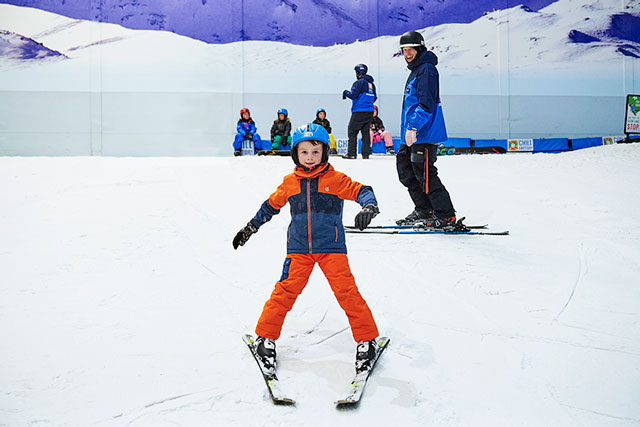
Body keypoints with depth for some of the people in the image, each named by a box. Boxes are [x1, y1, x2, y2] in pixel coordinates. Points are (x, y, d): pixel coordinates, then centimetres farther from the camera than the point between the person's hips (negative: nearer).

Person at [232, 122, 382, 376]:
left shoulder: (336, 180, -1)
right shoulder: (290, 183, 8)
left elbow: (361, 191, -4)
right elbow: (271, 205, 20)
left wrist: (369, 207, -26)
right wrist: (249, 229, 25)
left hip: (331, 248, -2)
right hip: (298, 249, 2)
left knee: (347, 292, -7)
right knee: (285, 291, -6)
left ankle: (366, 340, 5)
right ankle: (266, 338, 9)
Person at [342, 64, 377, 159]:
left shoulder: (359, 82, -11)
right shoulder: (371, 84, 13)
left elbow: (353, 95, -16)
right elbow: (374, 98, 19)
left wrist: (346, 92, 2)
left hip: (359, 111, -7)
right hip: (370, 112, 8)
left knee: (352, 131, -1)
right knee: (365, 132, 10)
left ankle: (352, 153, -5)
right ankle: (366, 154, 7)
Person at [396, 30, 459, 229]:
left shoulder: (426, 69, -11)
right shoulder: (415, 70, 20)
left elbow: (426, 103, -21)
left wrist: (413, 127, -28)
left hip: (425, 133, -11)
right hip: (412, 133, 11)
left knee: (424, 174, -11)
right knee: (405, 169, 14)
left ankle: (446, 216, -4)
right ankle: (424, 211, 23)